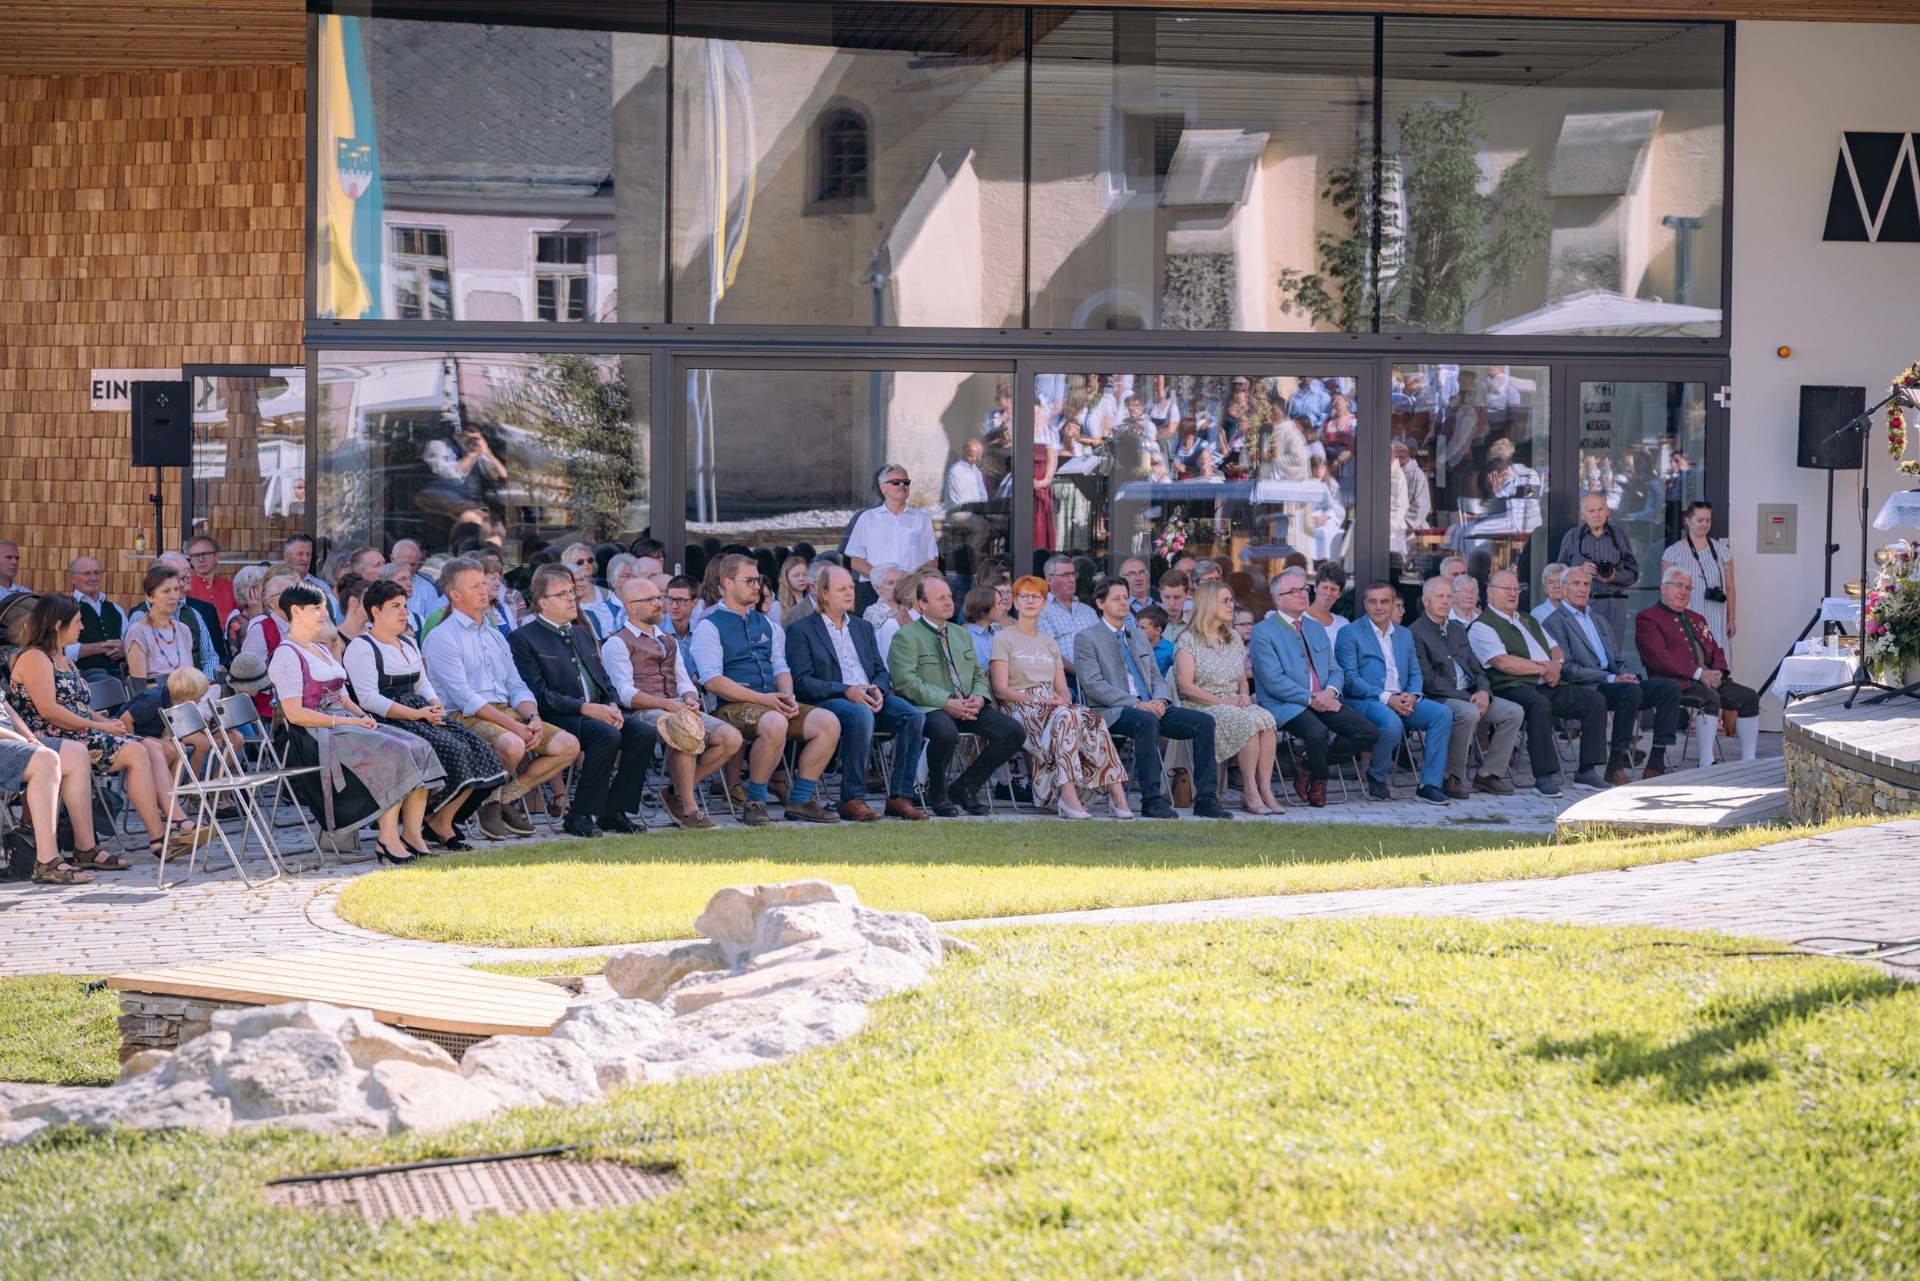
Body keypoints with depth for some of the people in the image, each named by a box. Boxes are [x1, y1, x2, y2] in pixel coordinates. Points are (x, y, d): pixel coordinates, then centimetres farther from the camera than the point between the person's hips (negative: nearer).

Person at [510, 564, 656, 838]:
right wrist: (585, 708, -18)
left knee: (644, 732, -18)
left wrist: (612, 707, -2)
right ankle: (580, 816, -23)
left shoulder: (584, 635, 25)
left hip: (598, 713, 7)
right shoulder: (523, 638, -1)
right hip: (556, 719, -7)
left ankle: (613, 811, -11)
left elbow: (605, 681, 22)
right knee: (607, 735, -33)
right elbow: (538, 695, -11)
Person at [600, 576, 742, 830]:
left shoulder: (669, 641, 28)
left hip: (678, 708, 7)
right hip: (643, 712, -7)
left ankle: (676, 792, -7)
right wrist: (666, 704, -20)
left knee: (731, 738, -17)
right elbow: (626, 693, -7)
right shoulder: (617, 643, 4)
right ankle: (689, 809, -24)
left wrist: (690, 700, -3)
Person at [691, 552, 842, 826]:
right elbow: (713, 680, -11)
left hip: (773, 703, 7)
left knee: (828, 722, -14)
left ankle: (800, 800, -7)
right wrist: (762, 699, -18)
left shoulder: (763, 623, 23)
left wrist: (788, 697, -2)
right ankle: (754, 802, -21)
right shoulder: (710, 626, -1)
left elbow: (780, 667, 21)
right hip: (733, 706, -7)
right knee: (775, 724, -38)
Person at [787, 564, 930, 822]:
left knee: (913, 716, -22)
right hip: (826, 702, -6)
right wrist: (846, 691, -18)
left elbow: (881, 671, 20)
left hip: (869, 698, 6)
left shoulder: (863, 627, 25)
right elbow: (802, 682, -6)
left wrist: (878, 690, -6)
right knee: (861, 714, -39)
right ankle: (852, 799, -32)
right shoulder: (800, 630, 5)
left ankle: (899, 797, -21)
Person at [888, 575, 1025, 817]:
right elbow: (906, 682, -12)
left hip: (967, 707, 7)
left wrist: (978, 698, -2)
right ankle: (937, 794, -12)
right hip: (928, 707, -7)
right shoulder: (905, 637, 0)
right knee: (946, 732, -41)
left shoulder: (961, 634, 23)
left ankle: (965, 786, 1)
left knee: (1014, 733, -15)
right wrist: (947, 703, -19)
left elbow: (978, 675, 23)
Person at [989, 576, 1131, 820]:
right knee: (1063, 716, -38)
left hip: (1051, 707, 5)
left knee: (1092, 720, -28)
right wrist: (1038, 700, -15)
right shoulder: (1004, 639, 8)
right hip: (1019, 709, -5)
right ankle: (1068, 795, -47)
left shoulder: (1050, 643, 26)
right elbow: (1001, 690, -3)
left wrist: (1062, 699, -6)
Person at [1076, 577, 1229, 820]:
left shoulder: (1138, 636, 25)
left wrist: (1160, 700, -6)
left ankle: (1206, 799, -17)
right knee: (1147, 721, -40)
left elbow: (1156, 677, 20)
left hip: (1149, 707, 7)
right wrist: (1136, 704, -19)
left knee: (1204, 721, -15)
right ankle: (1151, 800, -36)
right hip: (1111, 712, -7)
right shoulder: (1086, 639, 3)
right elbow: (1093, 684, -10)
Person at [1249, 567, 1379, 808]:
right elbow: (1274, 681, -12)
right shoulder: (1263, 632, -2)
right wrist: (1311, 698, -17)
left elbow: (1335, 671, 18)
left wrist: (1330, 691, -6)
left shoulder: (1316, 629, 20)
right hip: (1284, 706, -7)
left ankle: (1309, 768, 2)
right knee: (1317, 732, -37)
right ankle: (1319, 780, -3)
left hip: (1322, 701, 7)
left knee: (1369, 732, -14)